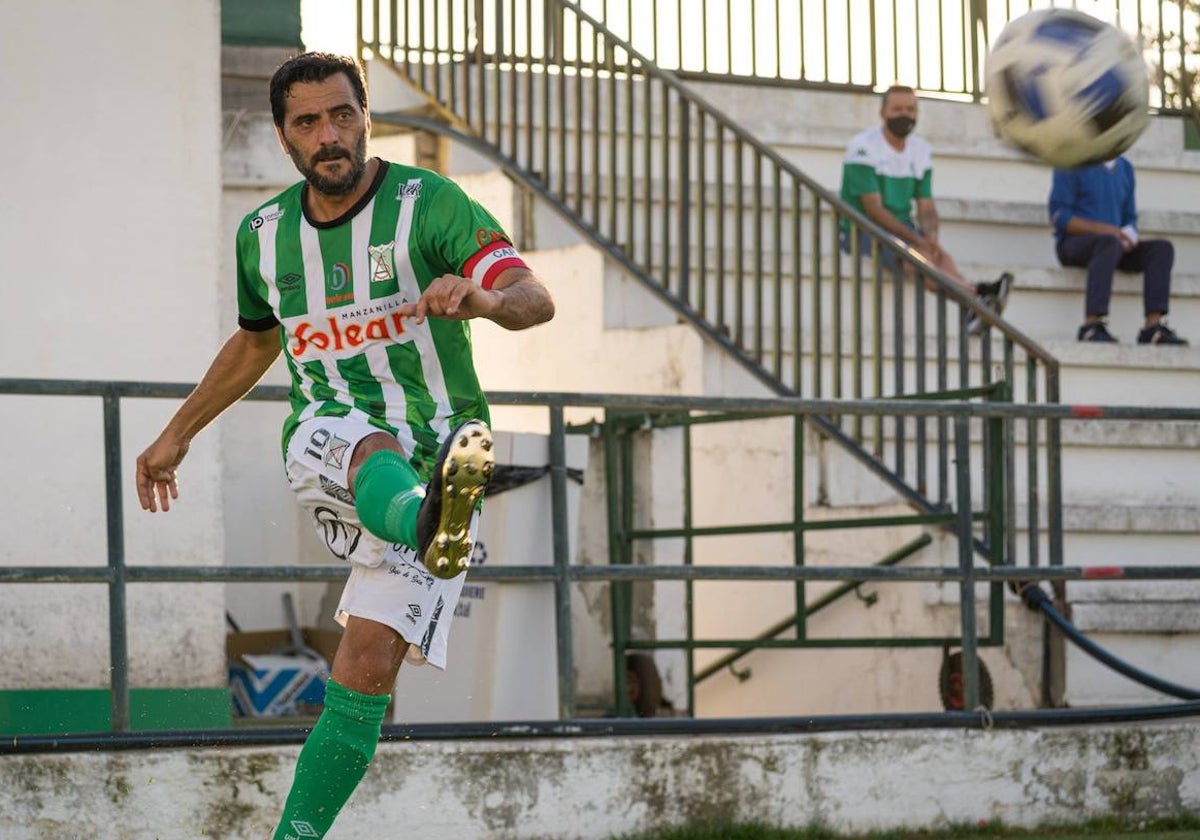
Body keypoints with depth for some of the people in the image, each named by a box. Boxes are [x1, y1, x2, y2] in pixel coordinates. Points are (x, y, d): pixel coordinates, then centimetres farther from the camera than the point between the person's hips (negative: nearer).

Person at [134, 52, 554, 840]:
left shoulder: (429, 205, -8)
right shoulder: (265, 234, 7)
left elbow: (537, 300, -20)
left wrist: (483, 299, -43)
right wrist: (178, 434, 32)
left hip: (435, 456, -1)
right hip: (326, 442, 1)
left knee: (368, 670, -14)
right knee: (372, 449, -39)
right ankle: (430, 527, -73)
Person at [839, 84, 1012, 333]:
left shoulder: (922, 151, 10)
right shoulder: (863, 148, -11)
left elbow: (926, 207, 9)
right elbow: (873, 209, -16)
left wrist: (930, 236, -15)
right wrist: (917, 239, -23)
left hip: (903, 230, 6)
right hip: (863, 230, -6)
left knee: (942, 256, -28)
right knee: (917, 255, -35)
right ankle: (975, 291, -55)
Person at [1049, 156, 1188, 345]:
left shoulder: (1125, 168, 17)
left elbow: (1129, 217, 19)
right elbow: (1058, 216, -10)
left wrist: (1129, 236, -6)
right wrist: (1102, 229, -22)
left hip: (1115, 243, 6)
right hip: (1073, 244, -6)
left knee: (1162, 248, -16)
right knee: (1110, 242, -38)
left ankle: (1153, 327, -28)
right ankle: (1092, 325, -46)